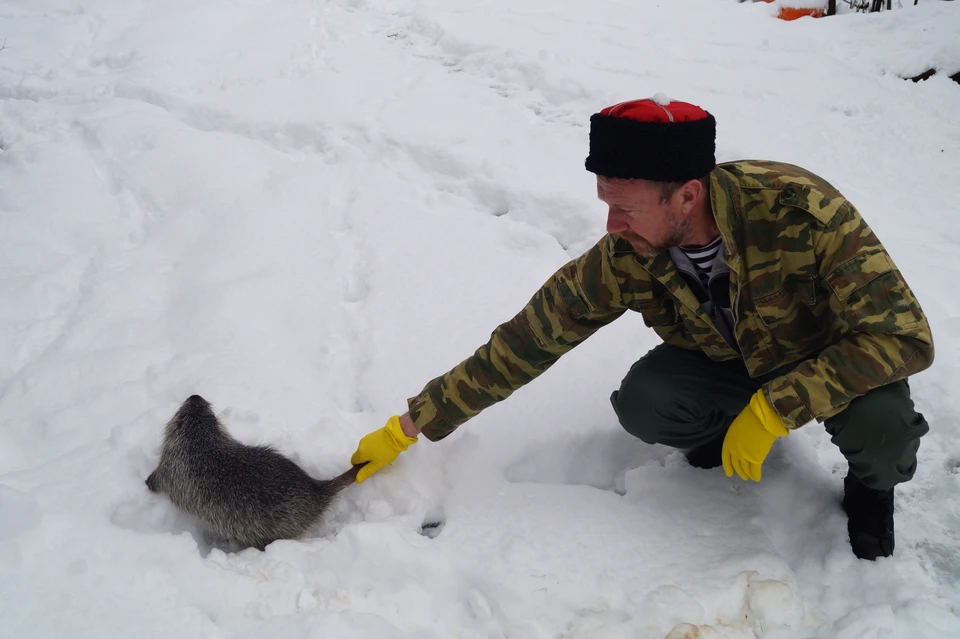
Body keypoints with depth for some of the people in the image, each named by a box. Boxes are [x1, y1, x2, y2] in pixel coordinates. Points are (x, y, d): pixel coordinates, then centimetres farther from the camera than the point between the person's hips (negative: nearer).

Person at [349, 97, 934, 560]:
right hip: (724, 362, 2)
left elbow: (904, 334, -33)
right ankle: (723, 427, 9)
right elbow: (520, 345, -19)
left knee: (881, 426, -33)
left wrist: (771, 412, -37)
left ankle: (873, 483, 5)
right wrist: (409, 428, -16)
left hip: (837, 365, -2)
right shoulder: (622, 262, -26)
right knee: (643, 405, -26)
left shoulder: (799, 211, -36)